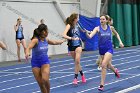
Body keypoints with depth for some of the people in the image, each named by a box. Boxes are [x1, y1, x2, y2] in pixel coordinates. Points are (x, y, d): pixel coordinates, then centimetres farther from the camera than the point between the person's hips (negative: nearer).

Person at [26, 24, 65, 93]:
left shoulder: (46, 40, 0)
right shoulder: (35, 40, -18)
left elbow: (54, 42, 23)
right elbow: (29, 47, -36)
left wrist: (62, 41, 40)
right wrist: (27, 53, -58)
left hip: (45, 61, 3)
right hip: (36, 63, -3)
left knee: (45, 79, -20)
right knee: (40, 83, -1)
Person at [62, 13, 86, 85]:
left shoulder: (77, 25, 2)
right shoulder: (69, 25, -13)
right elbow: (64, 35, -28)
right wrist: (72, 38, -37)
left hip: (78, 45, 2)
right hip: (71, 46, -2)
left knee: (77, 61, -13)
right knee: (76, 62, 10)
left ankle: (75, 78, -7)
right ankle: (82, 75, 31)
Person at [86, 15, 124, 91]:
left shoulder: (110, 28, -2)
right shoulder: (97, 28, -8)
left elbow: (116, 34, 19)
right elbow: (90, 36, -23)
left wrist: (120, 41, 10)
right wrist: (86, 33, -44)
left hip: (109, 48, -2)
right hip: (101, 49, 2)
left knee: (104, 65, -19)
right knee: (108, 64, 20)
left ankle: (102, 85, -12)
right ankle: (115, 70, 57)